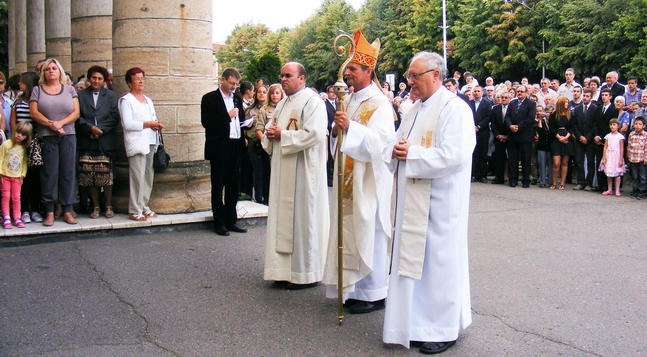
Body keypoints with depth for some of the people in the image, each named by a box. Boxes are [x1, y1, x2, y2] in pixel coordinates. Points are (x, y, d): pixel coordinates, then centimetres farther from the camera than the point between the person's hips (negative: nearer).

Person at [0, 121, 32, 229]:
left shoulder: (24, 148, 0)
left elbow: (24, 162, 6)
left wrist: (23, 175, 2)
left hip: (17, 177, 2)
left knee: (16, 197, 4)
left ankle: (17, 218, 8)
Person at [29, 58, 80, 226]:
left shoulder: (69, 89, 11)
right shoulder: (37, 90, 10)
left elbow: (76, 112, 1)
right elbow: (33, 112, -1)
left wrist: (60, 123, -13)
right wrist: (50, 124, -13)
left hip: (68, 136, 1)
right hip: (47, 137, -1)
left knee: (68, 172, 1)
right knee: (49, 173, -2)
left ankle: (67, 210, 5)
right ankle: (49, 212, 2)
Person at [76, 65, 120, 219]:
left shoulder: (110, 95, 10)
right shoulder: (81, 95, 9)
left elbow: (114, 117, 1)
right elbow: (78, 117, 1)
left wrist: (100, 129, -10)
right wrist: (91, 128, -12)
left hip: (106, 141, 0)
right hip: (87, 142, 0)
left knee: (107, 175, 1)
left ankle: (108, 206, 11)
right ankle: (95, 206, 11)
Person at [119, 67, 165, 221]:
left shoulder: (148, 100, 21)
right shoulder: (126, 100, -3)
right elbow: (127, 123, -12)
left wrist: (157, 125, 4)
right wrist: (148, 124, -13)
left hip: (150, 142, 7)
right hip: (136, 143, -7)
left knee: (148, 176, 7)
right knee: (137, 177, -10)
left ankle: (144, 207, 16)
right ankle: (135, 211, -4)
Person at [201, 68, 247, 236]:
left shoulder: (237, 99, 14)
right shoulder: (210, 98, -4)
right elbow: (206, 122, -14)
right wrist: (227, 116, -17)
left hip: (235, 148, 6)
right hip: (219, 148, -6)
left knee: (233, 186, 11)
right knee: (218, 186, 2)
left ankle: (231, 221, 19)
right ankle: (219, 223, 9)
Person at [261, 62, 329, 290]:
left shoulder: (313, 102, -10)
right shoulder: (282, 104, 17)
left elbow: (313, 134, -22)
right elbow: (271, 128, 22)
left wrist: (282, 135, -15)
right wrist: (270, 134, -2)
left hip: (303, 172, -9)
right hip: (283, 172, 9)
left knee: (302, 218, -2)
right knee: (283, 218, 10)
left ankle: (306, 274, 7)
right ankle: (286, 269, 19)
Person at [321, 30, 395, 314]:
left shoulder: (379, 103, -10)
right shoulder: (349, 101, 15)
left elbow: (381, 140, -23)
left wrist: (350, 127, -33)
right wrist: (337, 131, -4)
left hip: (369, 181, -8)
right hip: (348, 179, 8)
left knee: (368, 233, -3)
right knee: (351, 232, 10)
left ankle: (373, 293, 7)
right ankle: (356, 289, 20)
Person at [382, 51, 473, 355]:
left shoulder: (455, 108, -12)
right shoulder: (415, 110, 16)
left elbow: (452, 156, -23)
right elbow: (395, 144, 18)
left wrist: (410, 154, -16)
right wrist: (396, 149, -6)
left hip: (439, 202, -8)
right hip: (412, 202, 8)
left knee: (438, 261, 0)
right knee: (413, 258, 12)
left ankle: (443, 329, 14)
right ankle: (418, 321, 24)